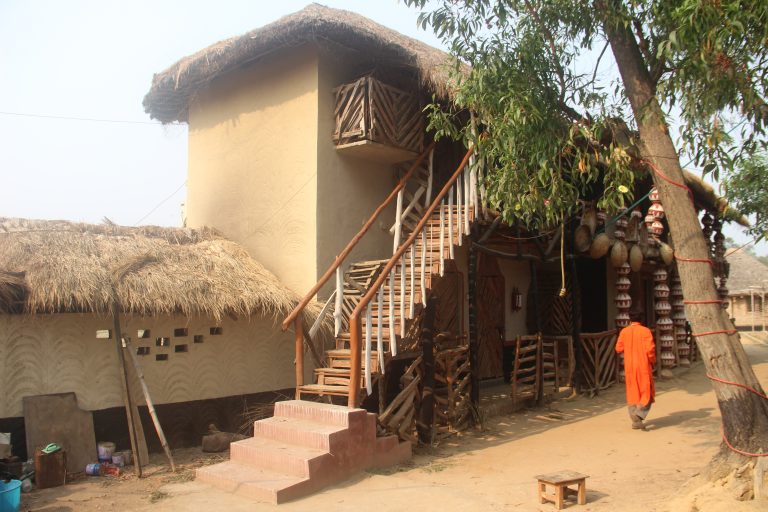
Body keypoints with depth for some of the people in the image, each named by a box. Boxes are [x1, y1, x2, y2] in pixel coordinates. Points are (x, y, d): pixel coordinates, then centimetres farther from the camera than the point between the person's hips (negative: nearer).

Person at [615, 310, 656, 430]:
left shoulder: (624, 331, 0)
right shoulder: (645, 331, -9)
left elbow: (618, 348, 4)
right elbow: (650, 349, -15)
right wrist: (652, 361, 2)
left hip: (629, 367, 3)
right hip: (643, 366, -3)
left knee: (632, 393, 12)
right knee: (646, 393, 6)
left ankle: (636, 421, 12)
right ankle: (638, 414, -15)